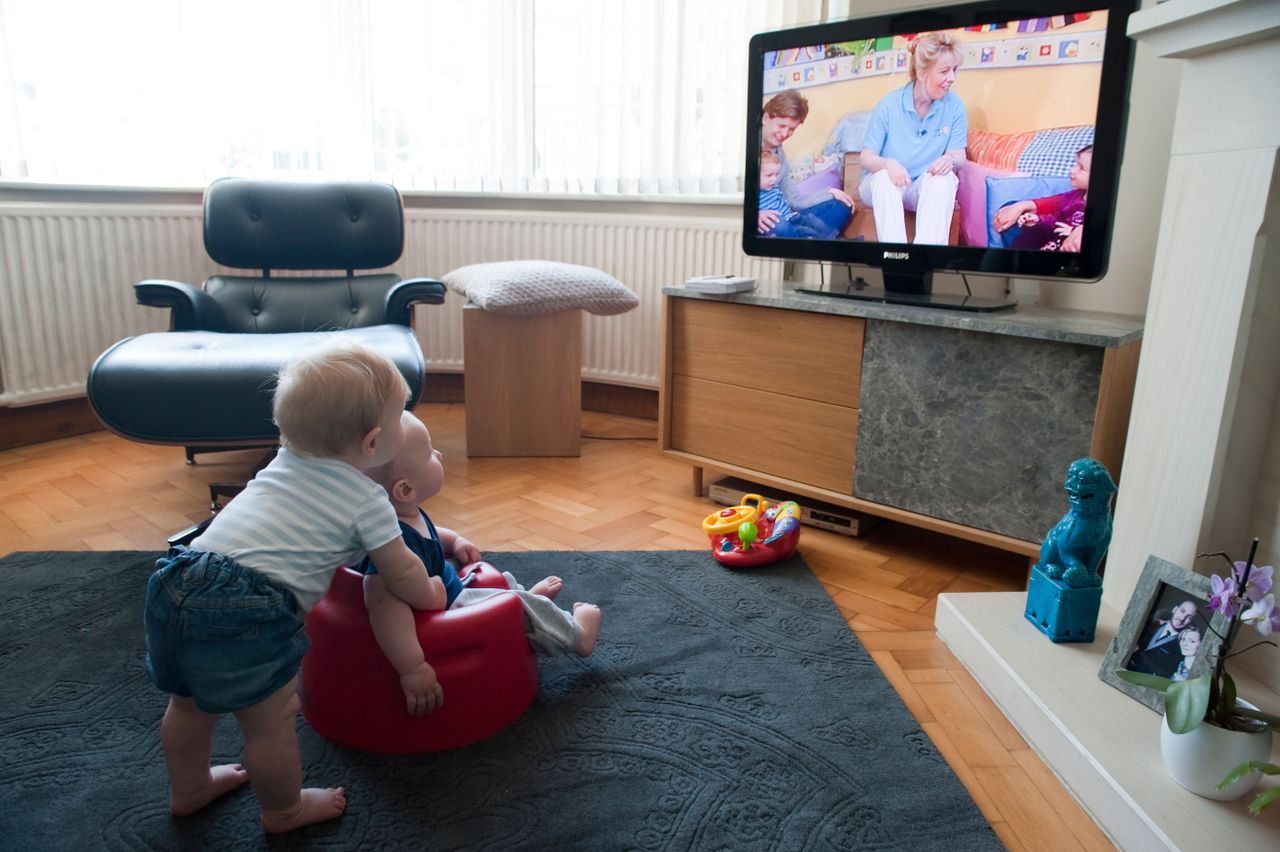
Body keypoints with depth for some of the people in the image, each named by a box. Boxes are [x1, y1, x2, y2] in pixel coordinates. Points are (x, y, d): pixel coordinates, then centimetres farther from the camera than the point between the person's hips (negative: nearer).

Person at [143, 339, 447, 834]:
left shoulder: (286, 460, 18)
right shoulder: (368, 501, -5)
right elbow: (403, 575, 5)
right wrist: (430, 595, 27)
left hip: (178, 586, 9)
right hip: (244, 618, -8)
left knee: (190, 701, 29)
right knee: (272, 721, 14)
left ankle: (188, 788, 54)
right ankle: (283, 811, 37)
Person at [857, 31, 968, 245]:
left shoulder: (955, 106, -7)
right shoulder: (889, 105, -12)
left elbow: (960, 157, -3)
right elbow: (866, 158, -10)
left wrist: (950, 160, -28)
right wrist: (888, 164, -33)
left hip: (927, 189, 2)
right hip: (881, 186, -1)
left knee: (944, 177, -30)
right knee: (885, 177, -34)